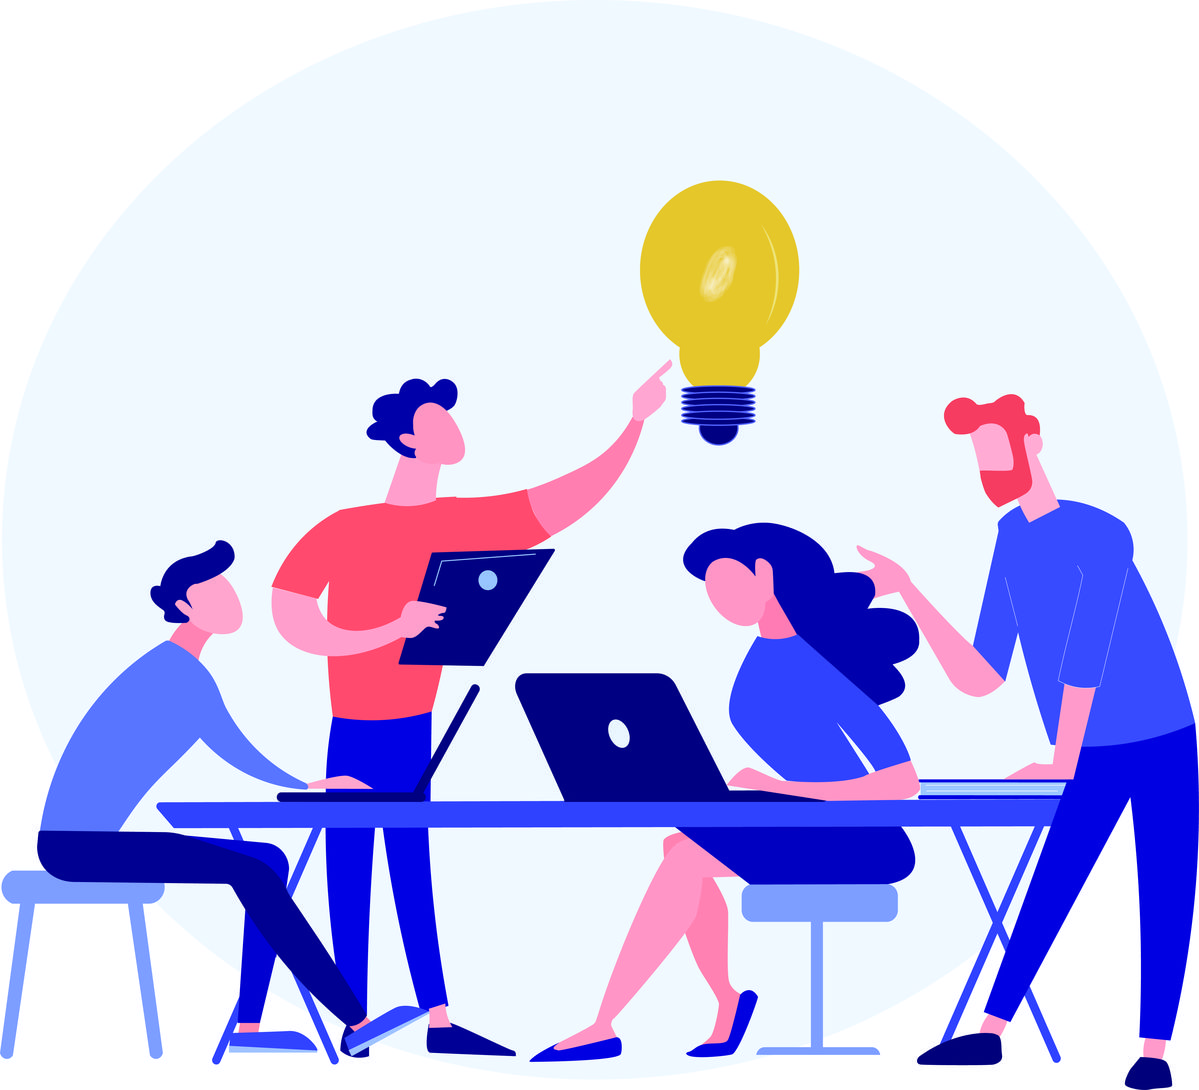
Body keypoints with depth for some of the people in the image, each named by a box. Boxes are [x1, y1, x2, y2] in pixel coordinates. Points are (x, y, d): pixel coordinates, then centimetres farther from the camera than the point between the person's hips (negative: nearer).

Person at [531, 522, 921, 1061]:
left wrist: (787, 790, -25)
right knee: (679, 847, -9)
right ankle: (726, 1002, 6)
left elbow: (905, 783, -25)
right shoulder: (764, 653, 7)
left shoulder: (828, 662, -21)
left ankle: (602, 1027, -15)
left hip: (861, 842, -9)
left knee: (685, 860, -20)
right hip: (810, 829, 9)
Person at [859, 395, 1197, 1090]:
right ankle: (990, 1031, 6)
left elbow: (1084, 658, -20)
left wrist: (1061, 764, -14)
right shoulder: (1011, 541, 4)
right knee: (1048, 892, 2)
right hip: (1092, 763, 6)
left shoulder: (1100, 535, -18)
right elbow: (979, 678, 1)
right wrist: (908, 593, -4)